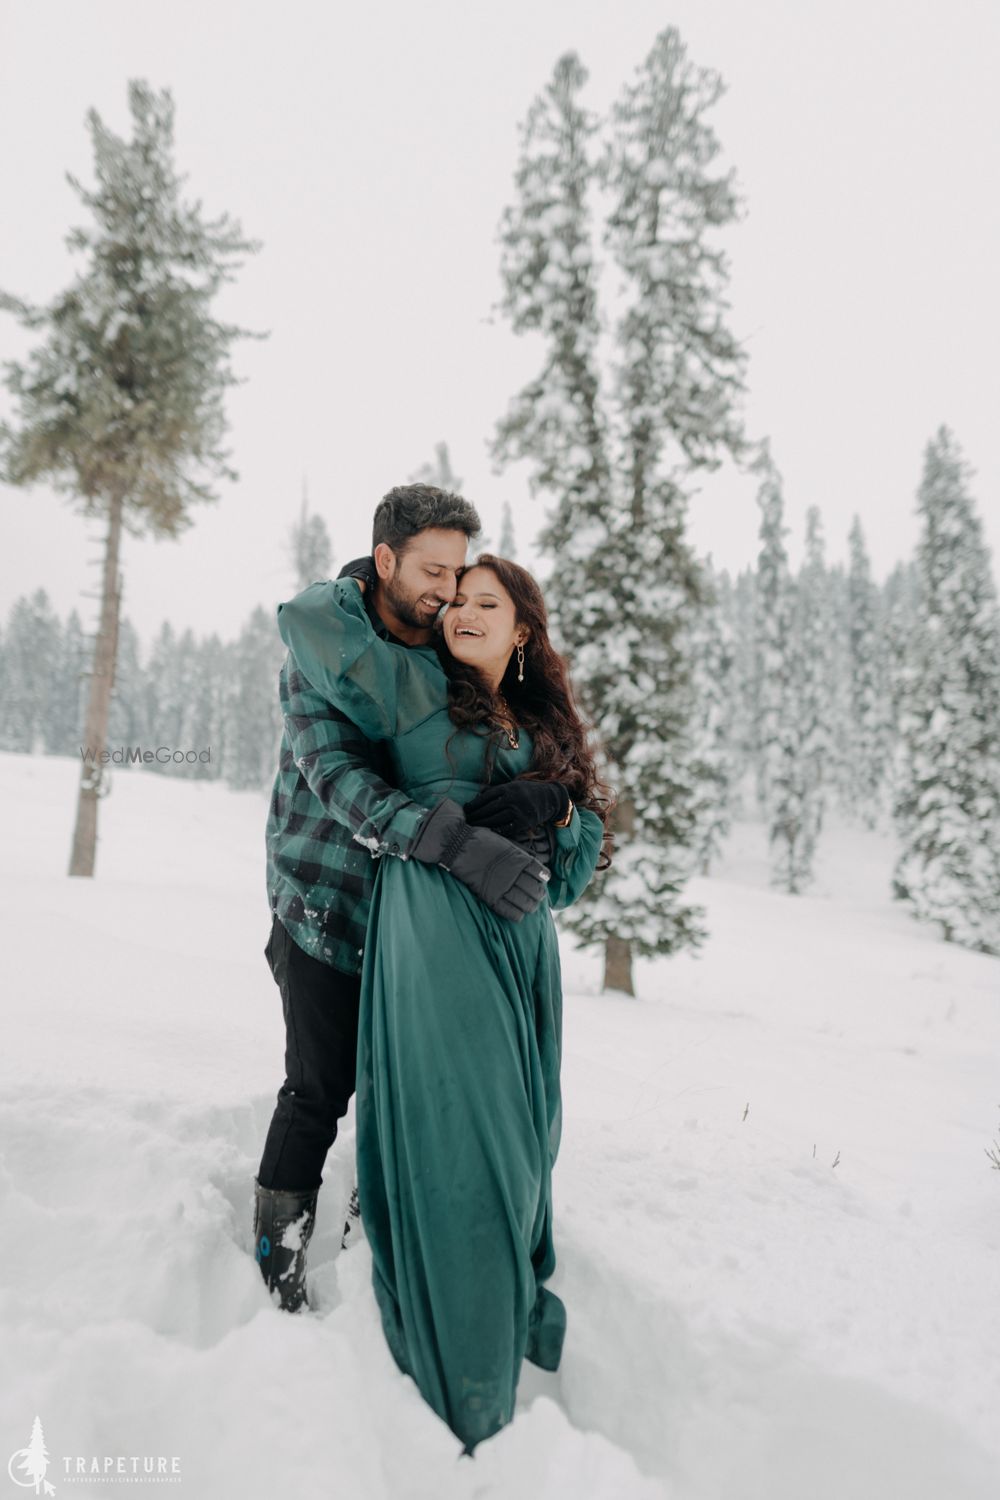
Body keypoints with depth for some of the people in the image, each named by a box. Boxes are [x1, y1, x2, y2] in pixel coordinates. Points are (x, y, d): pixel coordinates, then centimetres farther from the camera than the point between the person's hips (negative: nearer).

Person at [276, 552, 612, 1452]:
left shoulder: (547, 729, 21)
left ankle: (512, 1323, 30)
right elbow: (309, 620, 2)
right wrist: (366, 586, 21)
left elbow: (577, 869, 21)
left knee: (519, 1134, 10)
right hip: (438, 933, -5)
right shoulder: (418, 688, 7)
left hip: (521, 940, 6)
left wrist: (560, 813, -1)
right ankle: (464, 1404, 7)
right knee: (458, 1136, -7)